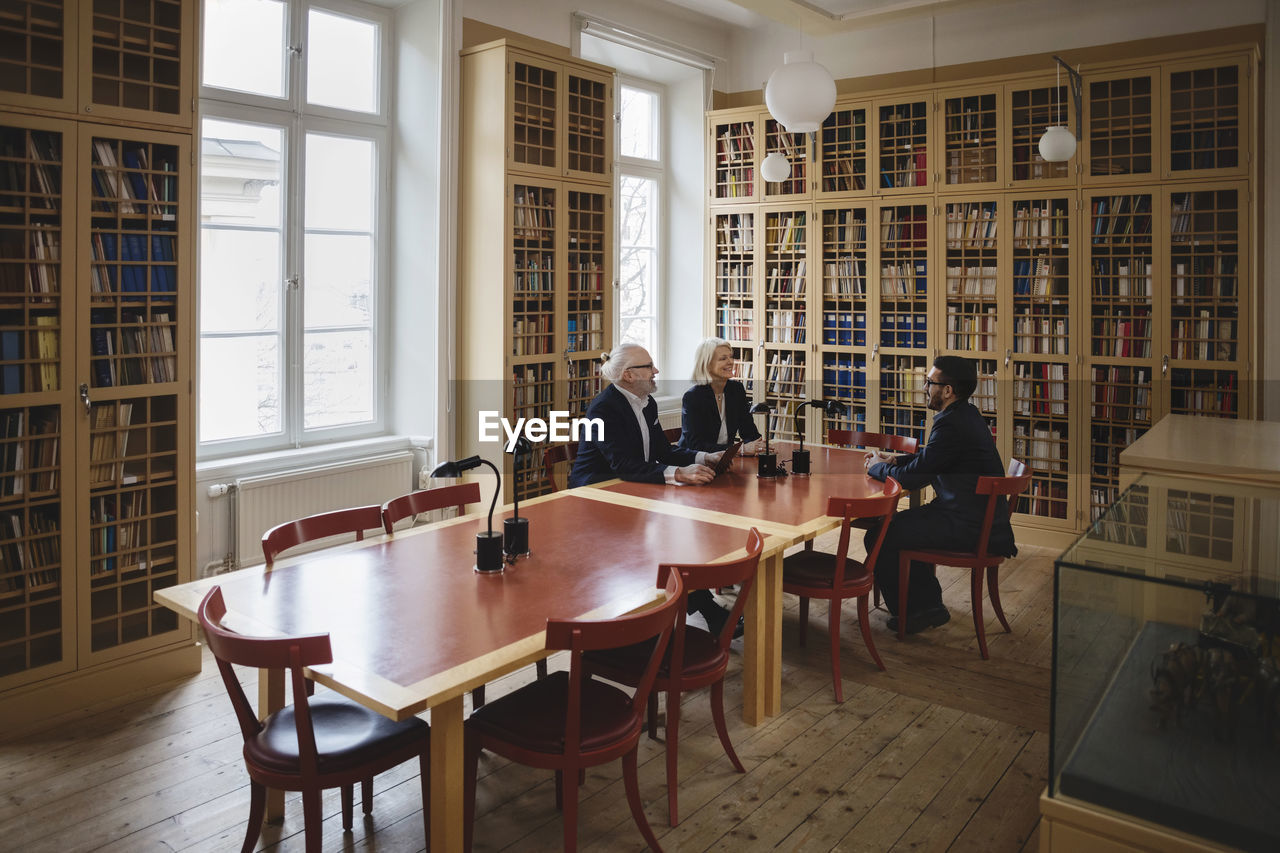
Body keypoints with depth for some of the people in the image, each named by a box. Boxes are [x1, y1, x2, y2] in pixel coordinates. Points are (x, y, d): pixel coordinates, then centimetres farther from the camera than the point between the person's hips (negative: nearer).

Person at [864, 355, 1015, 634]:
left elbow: (913, 478, -19)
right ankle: (929, 605, 26)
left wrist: (878, 467, -1)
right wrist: (893, 461, 11)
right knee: (896, 525, 21)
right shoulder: (967, 414, 10)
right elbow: (929, 457, 24)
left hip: (967, 526, -11)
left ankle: (909, 612, 12)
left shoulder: (951, 424, -22)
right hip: (979, 516, 11)